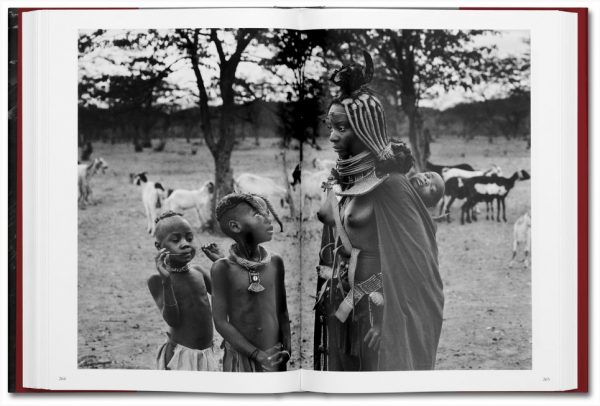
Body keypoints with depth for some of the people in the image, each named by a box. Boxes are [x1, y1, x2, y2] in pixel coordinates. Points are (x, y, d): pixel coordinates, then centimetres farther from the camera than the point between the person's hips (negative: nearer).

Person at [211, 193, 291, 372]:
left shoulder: (275, 262, 0)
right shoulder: (223, 268, -10)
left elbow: (282, 311, 8)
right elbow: (221, 322, -11)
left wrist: (286, 347, -5)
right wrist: (257, 354, -15)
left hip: (274, 355, 3)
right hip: (240, 356, -3)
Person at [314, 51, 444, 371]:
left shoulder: (389, 183, -16)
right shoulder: (339, 179, 6)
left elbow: (410, 260, -16)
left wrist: (385, 321, -19)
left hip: (374, 308, -7)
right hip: (337, 307, 7)